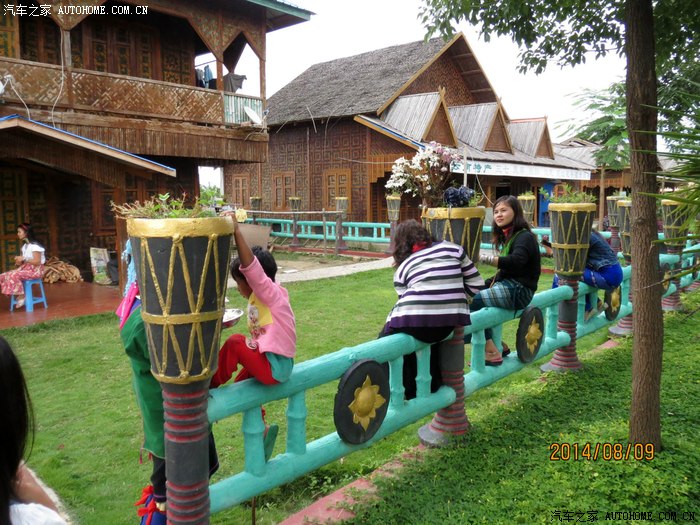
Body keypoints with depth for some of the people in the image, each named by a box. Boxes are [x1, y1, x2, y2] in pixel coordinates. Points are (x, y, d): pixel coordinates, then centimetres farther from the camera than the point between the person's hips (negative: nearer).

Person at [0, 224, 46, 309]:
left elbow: (37, 262, -20)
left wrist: (23, 259, -22)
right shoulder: (24, 246, 14)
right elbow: (24, 261, 18)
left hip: (35, 270, -9)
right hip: (26, 268, 9)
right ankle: (19, 295, -8)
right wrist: (19, 261, -3)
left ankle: (21, 296, -16)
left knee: (14, 275, -31)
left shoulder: (34, 246, -14)